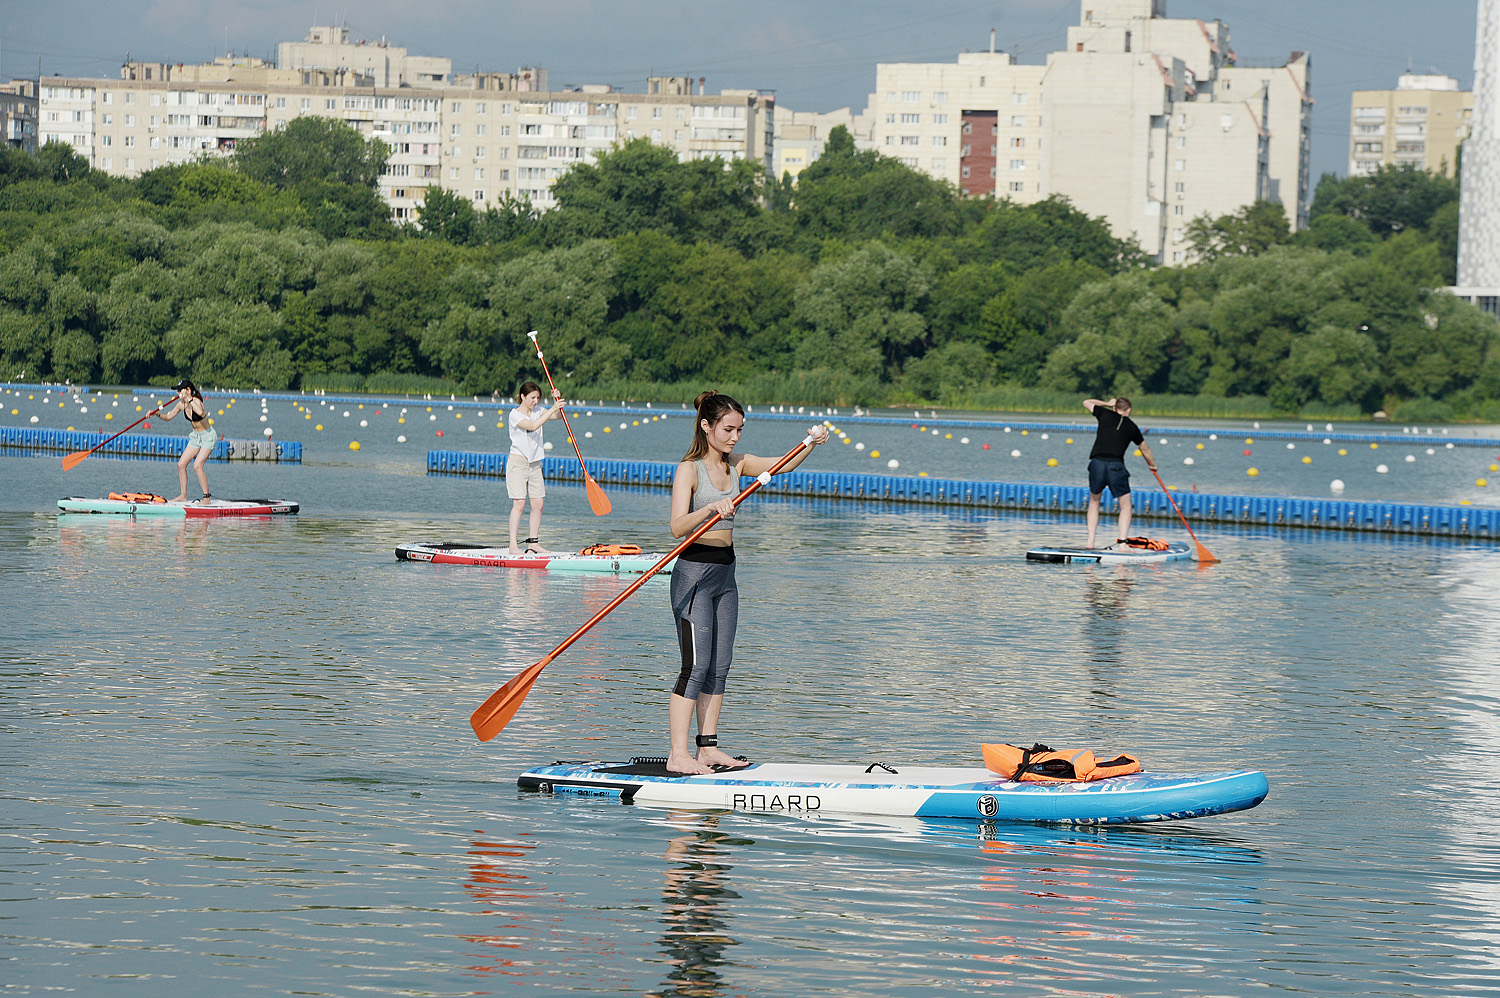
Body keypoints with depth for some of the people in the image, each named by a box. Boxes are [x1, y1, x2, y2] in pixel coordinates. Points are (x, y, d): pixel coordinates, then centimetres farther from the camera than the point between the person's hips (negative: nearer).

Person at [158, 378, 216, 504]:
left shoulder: (196, 402, -25)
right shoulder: (181, 404, -2)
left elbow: (201, 412, -48)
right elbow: (168, 417, 9)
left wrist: (189, 400, -41)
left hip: (208, 436, -8)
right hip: (196, 436, 8)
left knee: (197, 465, -18)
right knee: (181, 464, 2)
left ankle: (207, 497, -9)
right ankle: (183, 496, 11)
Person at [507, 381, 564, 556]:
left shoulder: (538, 412, 9)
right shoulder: (515, 414, -11)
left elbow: (559, 416, 4)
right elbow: (533, 426, -26)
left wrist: (558, 401, -13)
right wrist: (552, 410, -28)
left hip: (535, 463, 7)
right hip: (518, 462, -7)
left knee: (538, 504, 3)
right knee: (519, 503, -12)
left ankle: (533, 543, 9)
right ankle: (513, 546, -13)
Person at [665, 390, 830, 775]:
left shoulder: (736, 465, 9)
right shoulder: (689, 470, -13)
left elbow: (782, 465, 3)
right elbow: (678, 526, -23)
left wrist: (811, 444, -14)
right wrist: (711, 508, -39)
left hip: (725, 572, 8)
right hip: (694, 571, -8)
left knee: (720, 666, 7)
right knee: (696, 666, -10)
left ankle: (708, 747, 12)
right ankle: (678, 754, -9)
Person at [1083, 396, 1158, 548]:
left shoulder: (1106, 415, 14)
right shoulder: (1132, 426, 16)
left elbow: (1086, 402, 32)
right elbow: (1145, 450, 31)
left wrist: (1107, 404, 45)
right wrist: (1153, 465, 49)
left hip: (1097, 463, 1)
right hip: (1116, 466, -1)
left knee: (1094, 502, 21)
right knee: (1125, 506, 12)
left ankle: (1090, 542, 14)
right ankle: (1122, 543, -3)